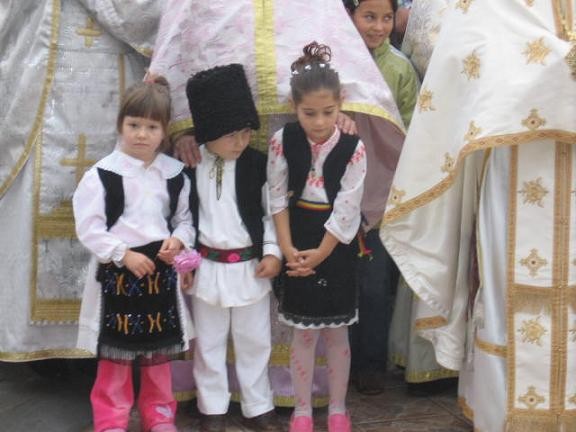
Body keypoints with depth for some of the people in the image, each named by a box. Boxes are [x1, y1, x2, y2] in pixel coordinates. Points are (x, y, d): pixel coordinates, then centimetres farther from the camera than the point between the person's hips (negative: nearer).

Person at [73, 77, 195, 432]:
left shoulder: (175, 173, 1)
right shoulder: (101, 174, -10)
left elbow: (186, 218, 9)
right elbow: (88, 228, -12)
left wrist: (178, 241, -12)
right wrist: (124, 255, -19)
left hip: (160, 270, 3)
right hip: (116, 271, -3)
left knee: (159, 350, 16)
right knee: (116, 352, 7)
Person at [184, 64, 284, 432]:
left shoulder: (258, 164, -6)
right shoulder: (191, 166, -7)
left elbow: (272, 211, -1)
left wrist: (272, 251, -7)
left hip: (250, 267, 0)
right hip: (208, 266, 0)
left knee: (255, 342, 12)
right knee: (209, 343, 12)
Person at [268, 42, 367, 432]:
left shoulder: (353, 148, -12)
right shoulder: (283, 142, -6)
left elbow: (347, 209, -11)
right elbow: (278, 199, -4)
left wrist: (319, 254, -12)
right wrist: (287, 249, -11)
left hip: (336, 247, -1)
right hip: (297, 243, 1)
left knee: (336, 332, 9)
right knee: (303, 333, 8)